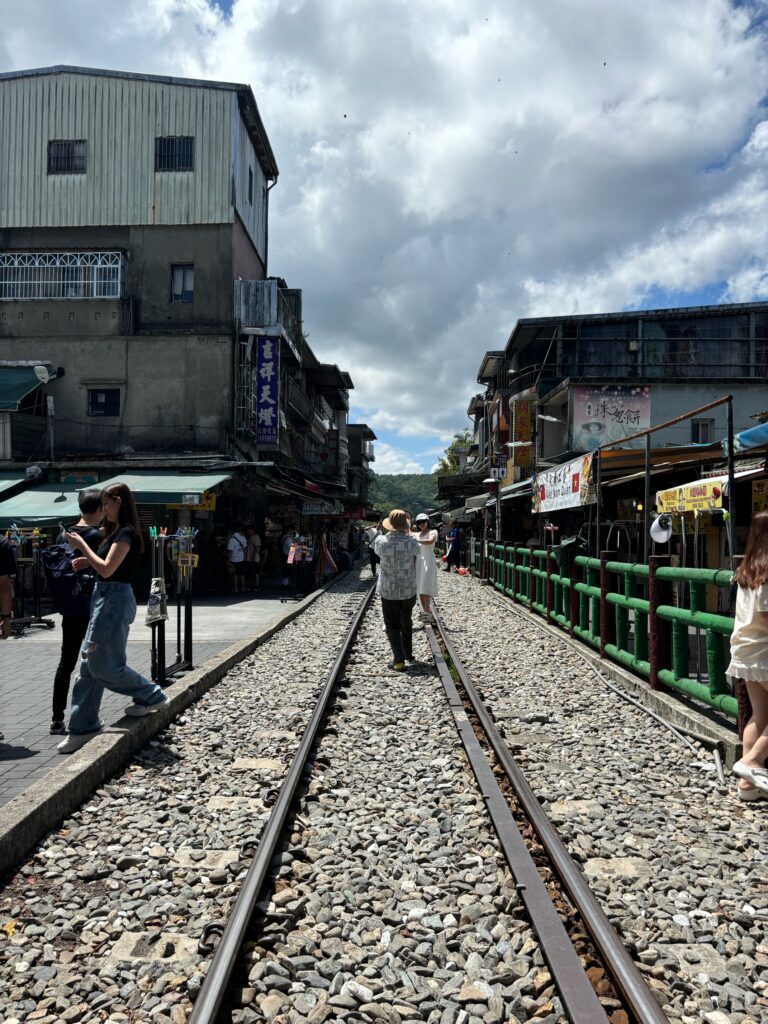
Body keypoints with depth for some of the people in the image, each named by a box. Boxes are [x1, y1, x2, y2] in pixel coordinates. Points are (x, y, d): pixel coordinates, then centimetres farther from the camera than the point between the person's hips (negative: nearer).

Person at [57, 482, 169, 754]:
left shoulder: (126, 533, -14)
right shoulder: (117, 532, 16)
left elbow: (107, 569, -22)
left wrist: (82, 545, -13)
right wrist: (87, 561, 6)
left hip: (114, 600, -10)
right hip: (105, 597, 10)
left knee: (104, 665, -3)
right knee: (90, 663, 9)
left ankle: (152, 696, 14)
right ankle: (83, 727, 16)